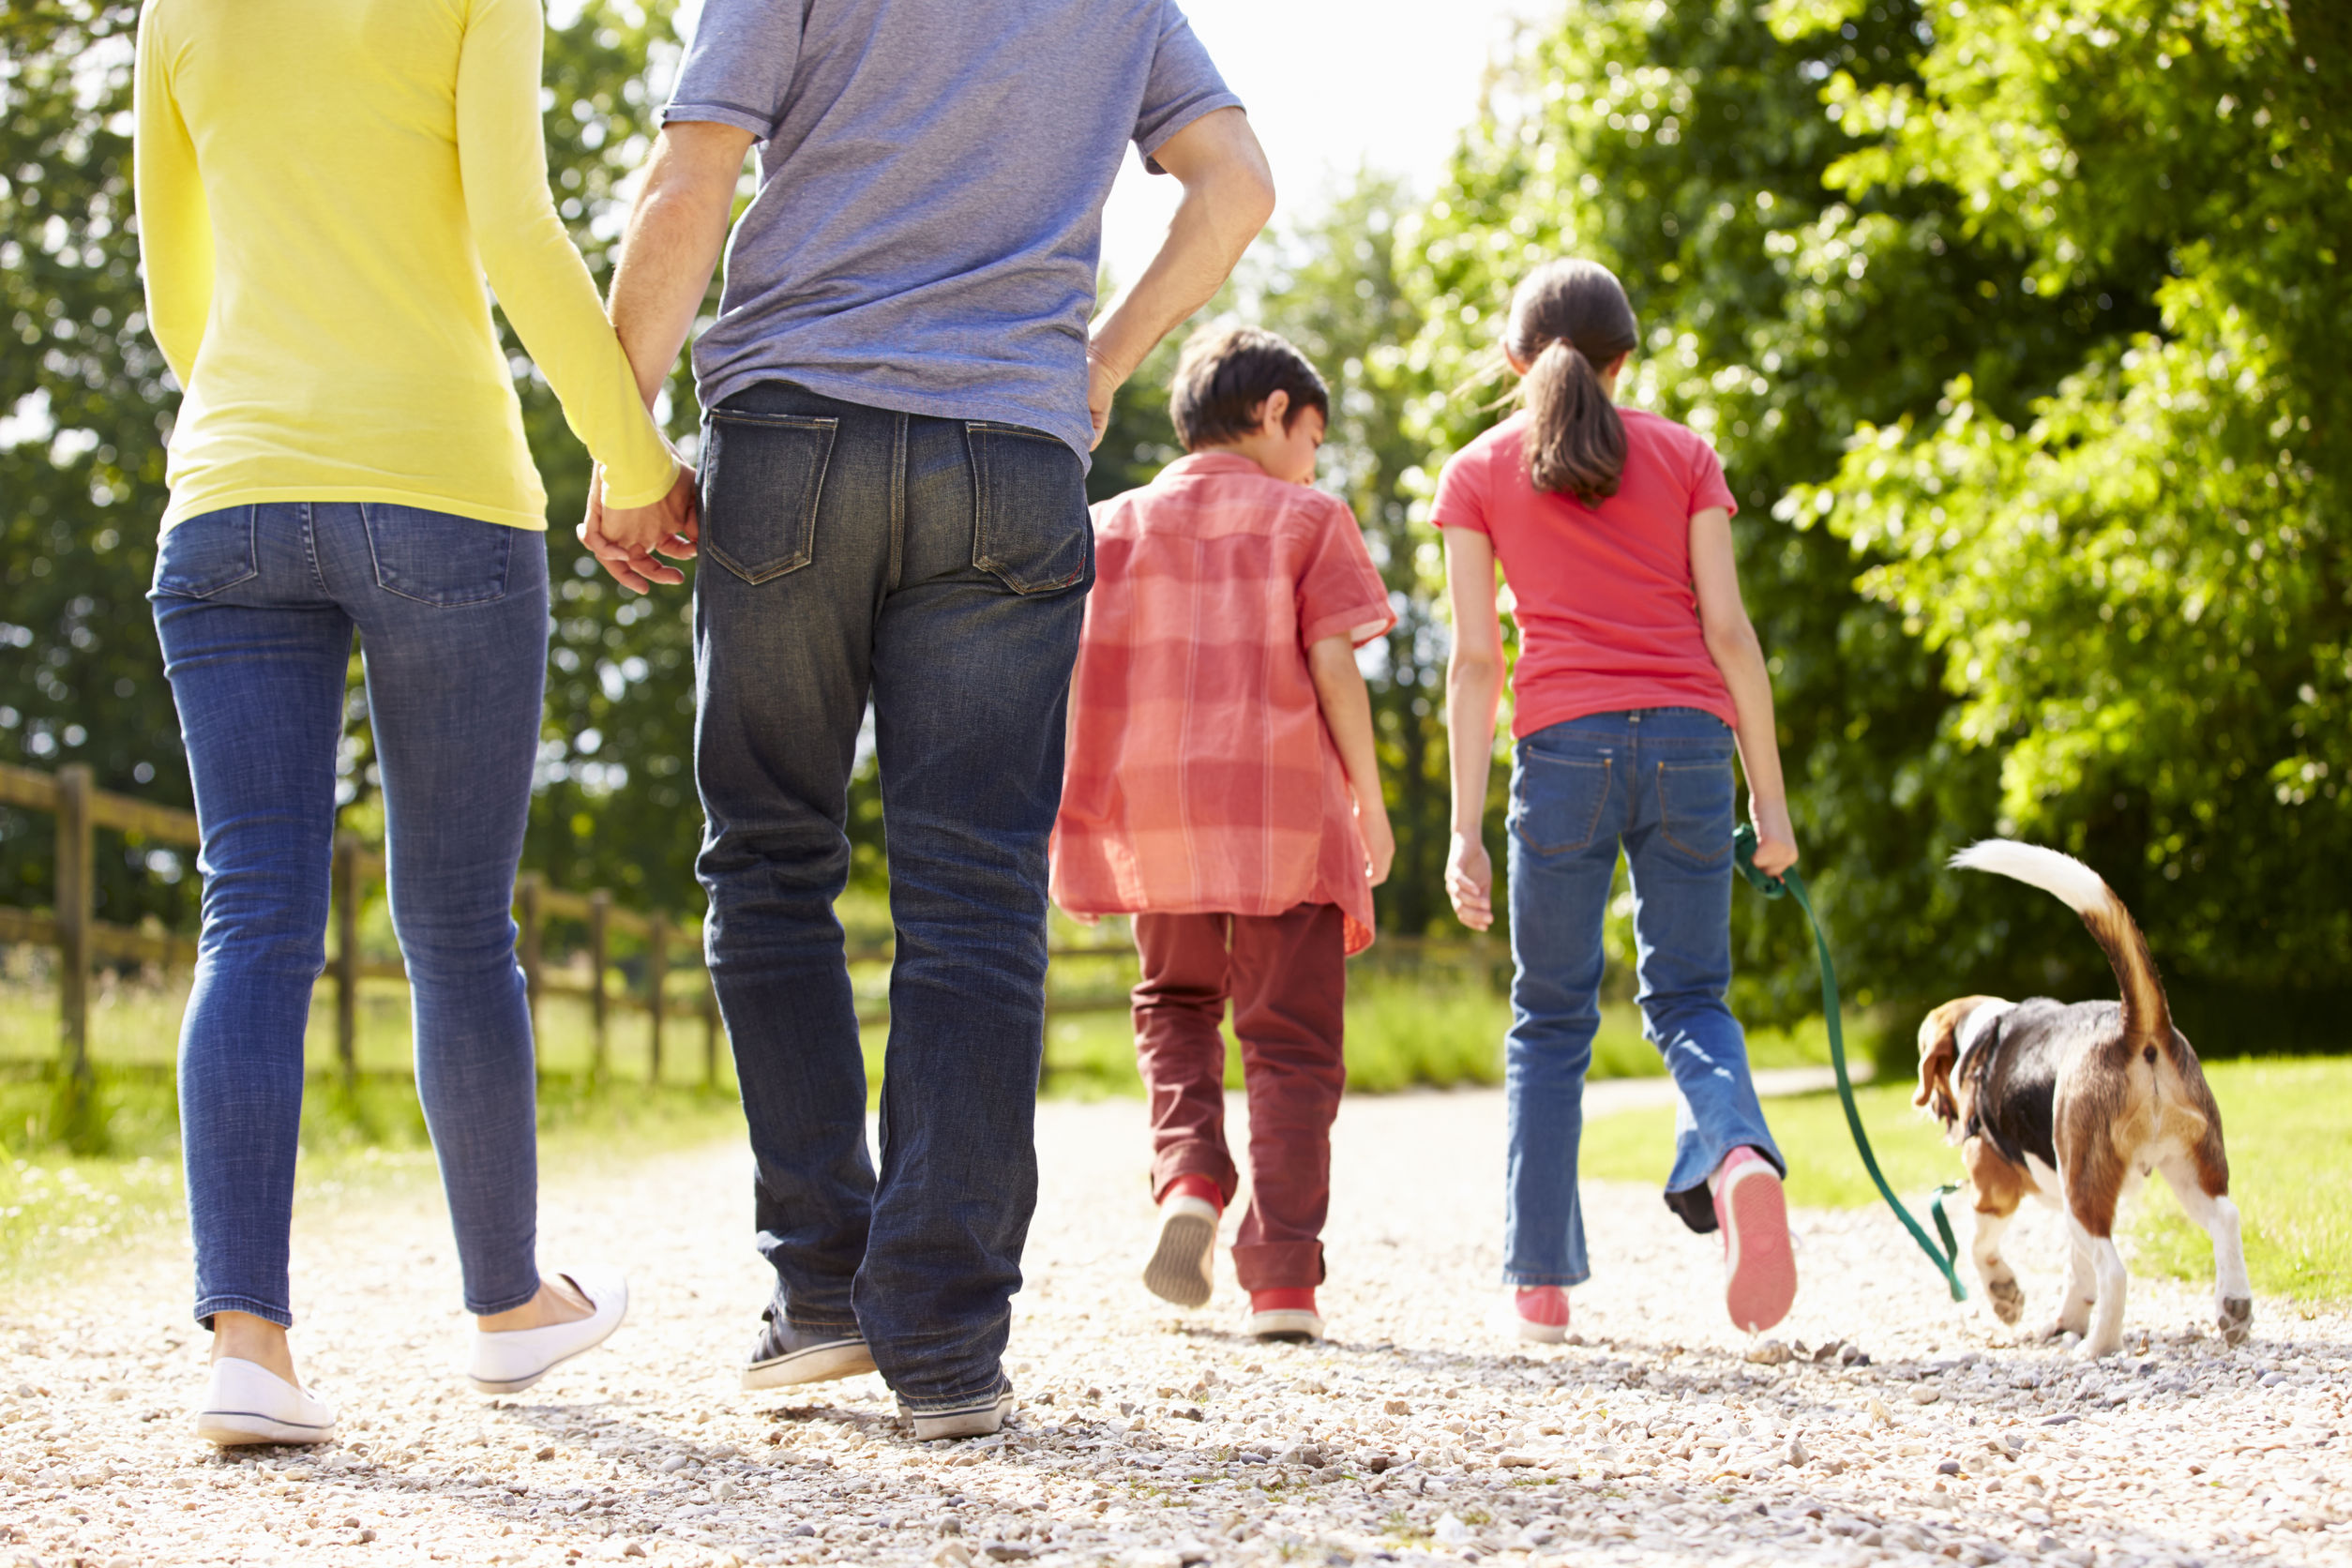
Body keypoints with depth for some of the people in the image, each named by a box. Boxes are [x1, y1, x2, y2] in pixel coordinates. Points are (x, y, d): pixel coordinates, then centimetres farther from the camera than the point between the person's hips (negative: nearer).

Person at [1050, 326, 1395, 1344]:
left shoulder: (1115, 525, 11)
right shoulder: (1309, 520, 3)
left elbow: (1073, 672, 3)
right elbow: (1333, 667, -6)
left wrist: (1065, 805, 9)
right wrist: (1370, 802, 1)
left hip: (1155, 812, 3)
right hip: (1286, 809, -3)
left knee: (1176, 1002, 23)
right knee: (1289, 1040, 3)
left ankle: (1188, 1176, -2)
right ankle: (1283, 1279, -4)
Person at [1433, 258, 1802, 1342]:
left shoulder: (1478, 473, 9)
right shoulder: (1683, 457, 12)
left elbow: (1476, 658, 3)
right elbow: (1728, 630, 5)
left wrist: (1465, 828, 2)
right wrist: (1770, 795, 8)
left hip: (1564, 745, -1)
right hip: (1690, 742, 1)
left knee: (1552, 1018, 9)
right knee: (1686, 996, 9)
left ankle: (1540, 1284, 7)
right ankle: (1737, 1153, -24)